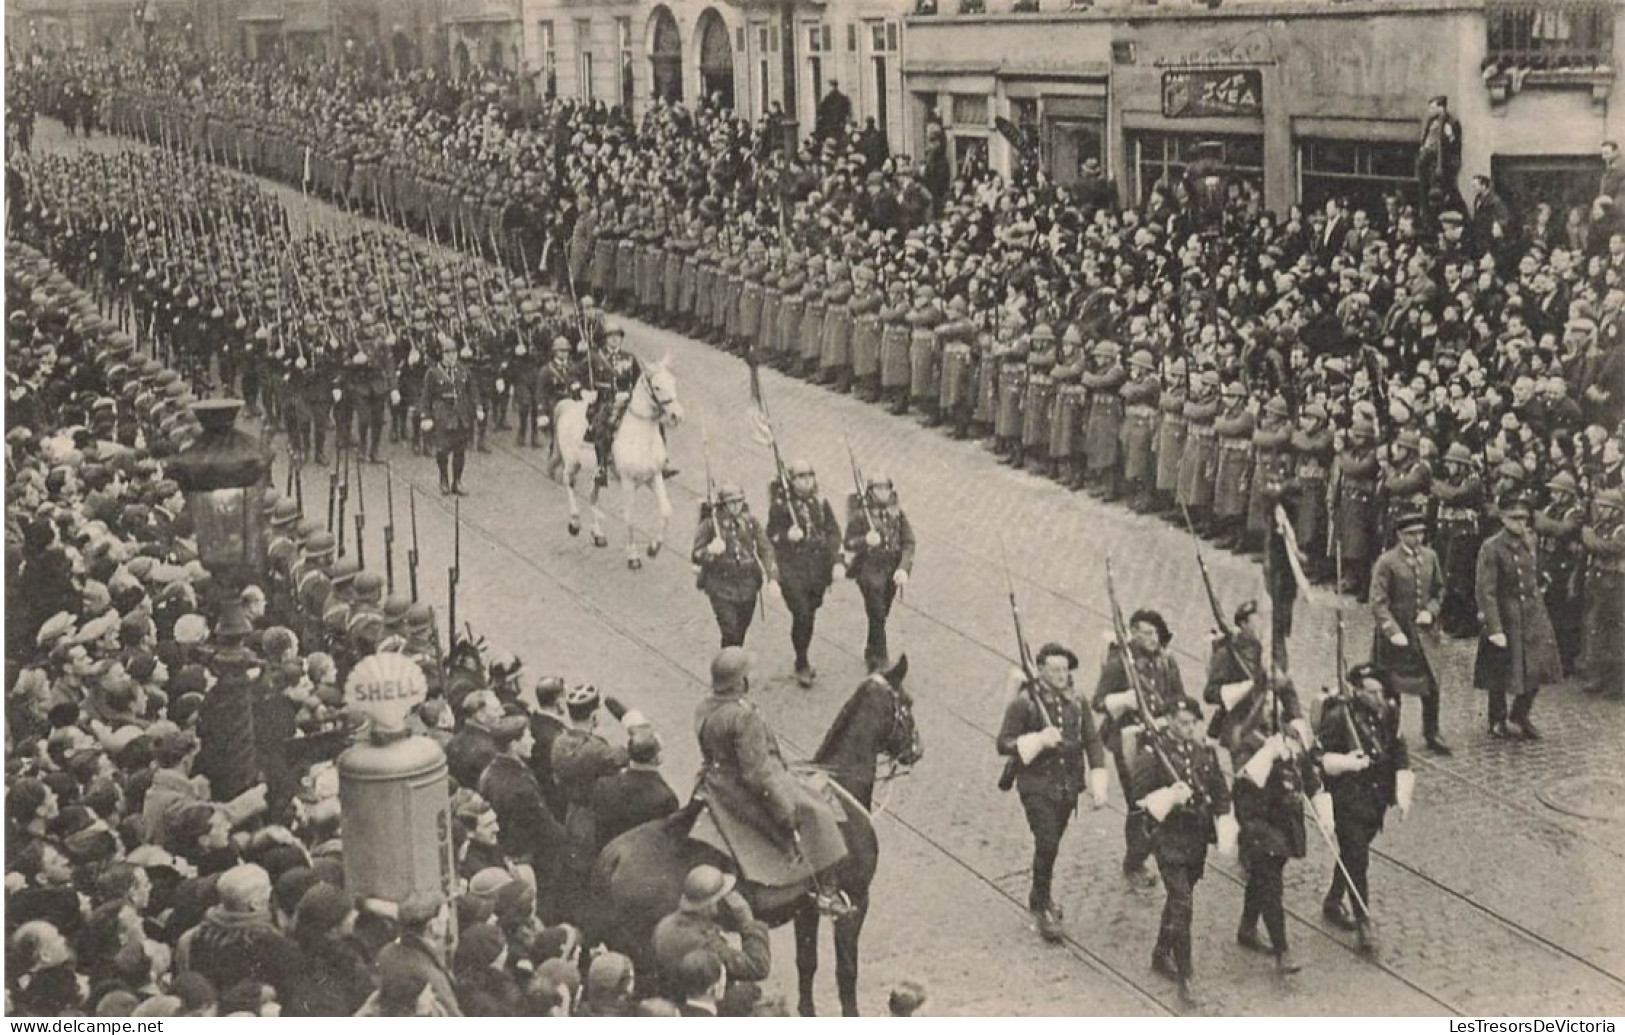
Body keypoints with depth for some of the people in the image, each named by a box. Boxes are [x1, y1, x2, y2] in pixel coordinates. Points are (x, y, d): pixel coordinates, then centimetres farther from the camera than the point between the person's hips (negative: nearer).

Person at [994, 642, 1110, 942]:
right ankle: (1042, 906, 1)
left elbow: (1092, 742, 7)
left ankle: (1040, 896, 39)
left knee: (1051, 844, 17)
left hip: (1068, 787, 5)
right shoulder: (1024, 702, -12)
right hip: (1036, 785, -5)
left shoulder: (1076, 702, 1)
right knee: (1047, 843, -15)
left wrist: (1098, 785, 0)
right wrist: (1038, 740, -26)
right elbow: (1003, 744, -11)